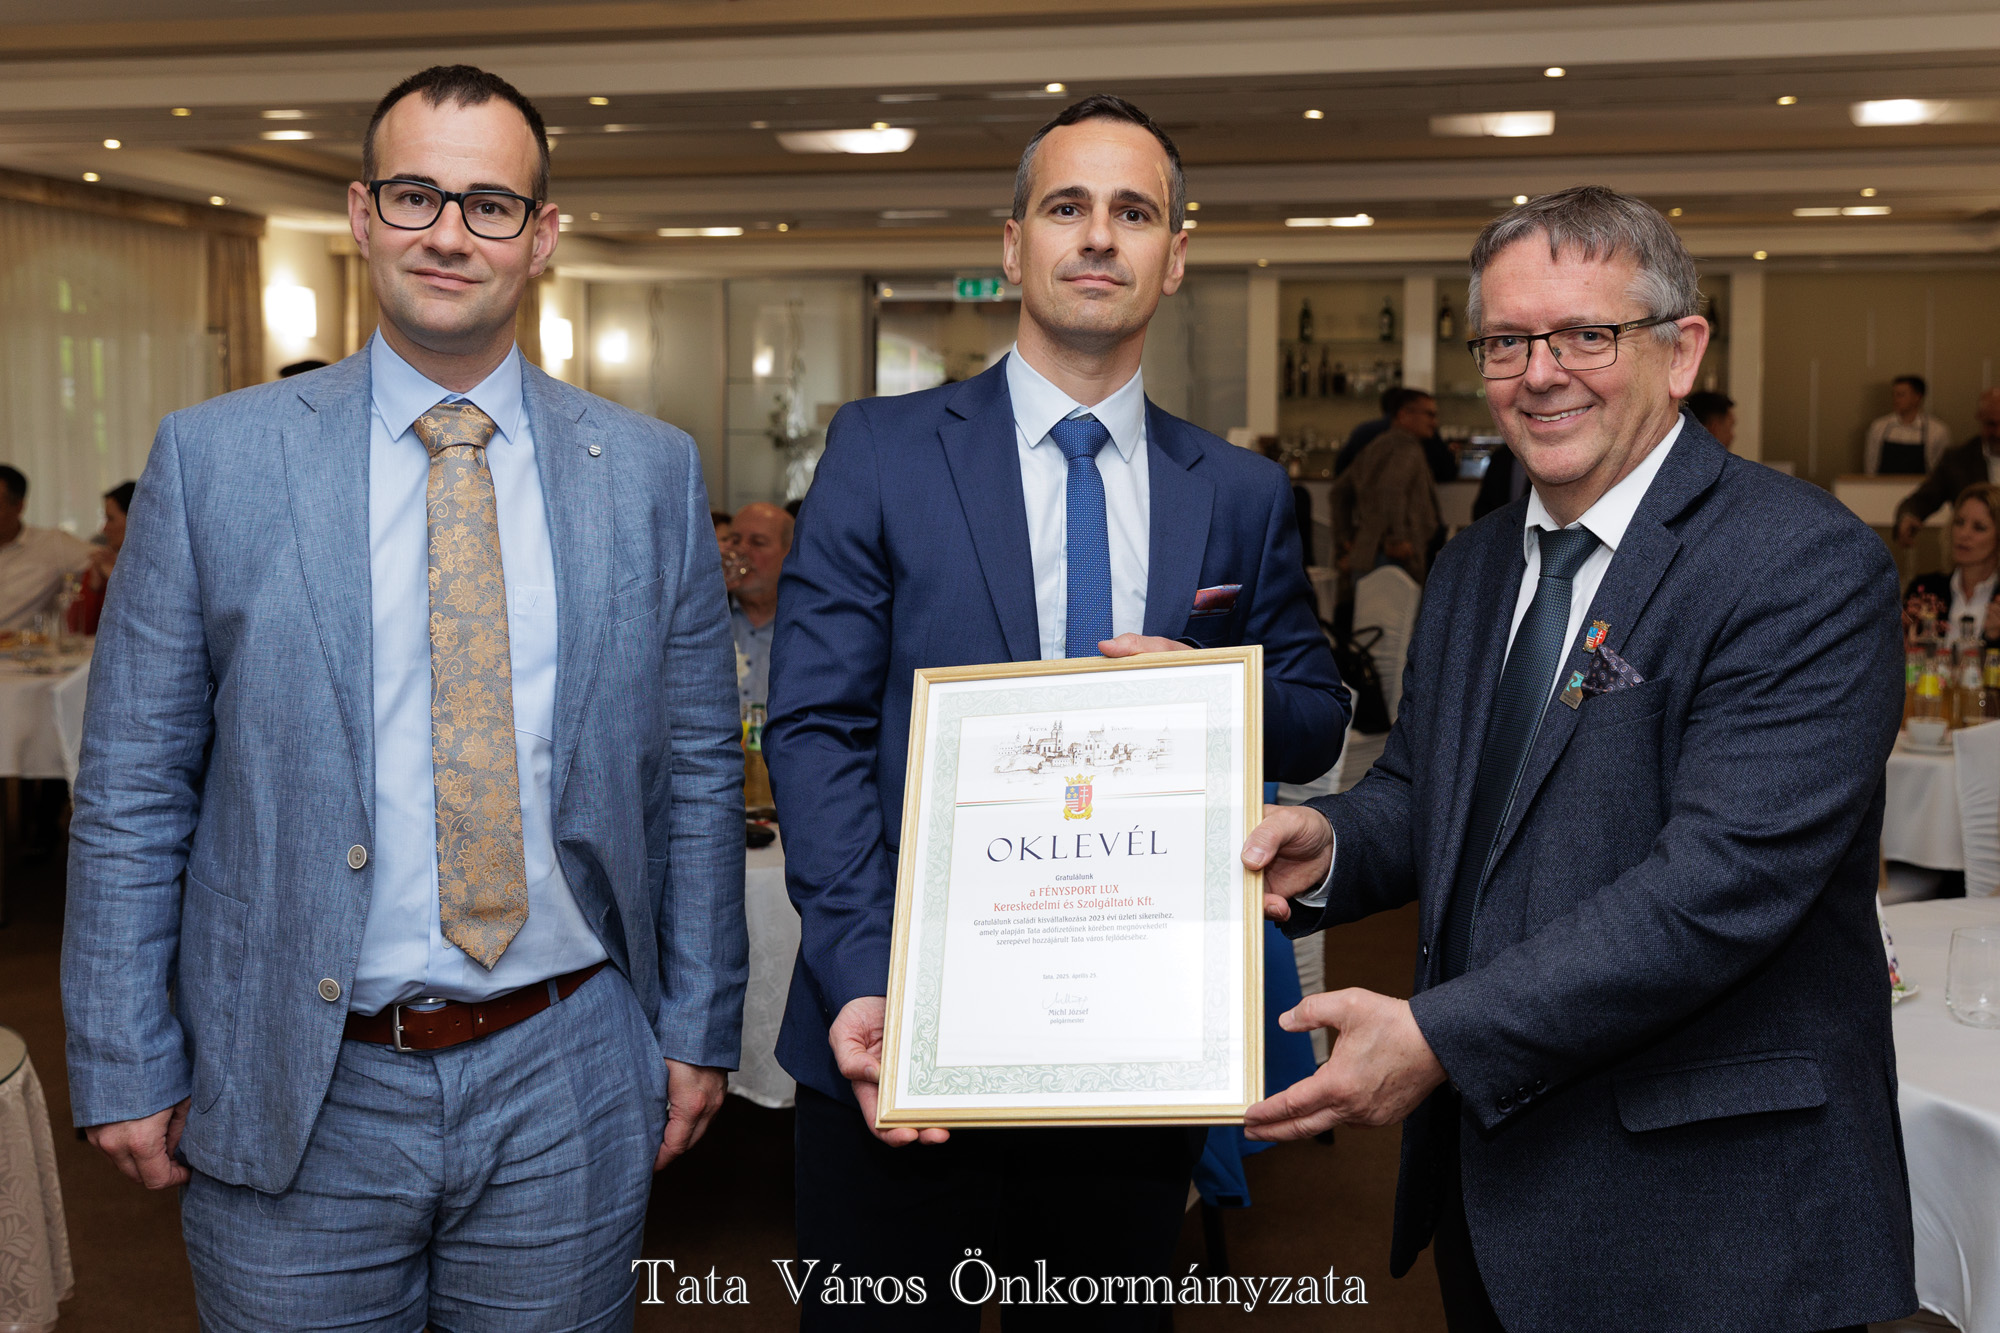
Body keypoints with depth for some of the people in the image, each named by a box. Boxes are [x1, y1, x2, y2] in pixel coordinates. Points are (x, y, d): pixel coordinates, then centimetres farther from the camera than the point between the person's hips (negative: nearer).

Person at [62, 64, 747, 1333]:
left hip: (567, 1086, 1)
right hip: (291, 1095, -1)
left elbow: (697, 773, 5)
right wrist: (126, 1069, -2)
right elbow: (134, 787, -1)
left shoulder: (651, 470, 2)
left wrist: (699, 1031, 5)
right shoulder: (214, 457, -2)